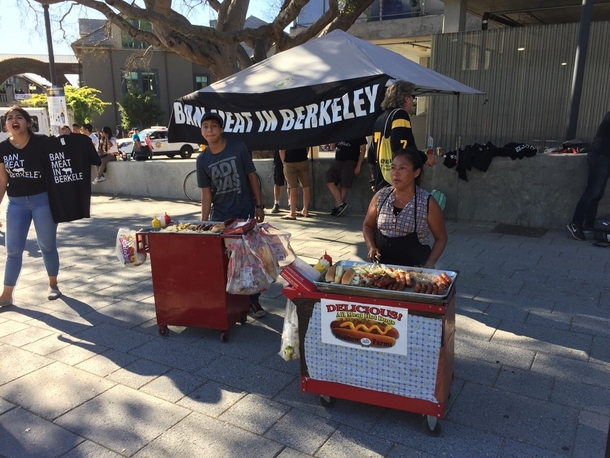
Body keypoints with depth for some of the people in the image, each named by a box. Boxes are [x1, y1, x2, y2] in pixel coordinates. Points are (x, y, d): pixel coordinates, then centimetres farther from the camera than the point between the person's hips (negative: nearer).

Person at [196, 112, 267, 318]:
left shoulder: (238, 148, -9)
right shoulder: (202, 160, -2)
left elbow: (252, 177, -3)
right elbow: (206, 193, 0)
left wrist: (259, 205, -5)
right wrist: (203, 221, -4)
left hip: (245, 213, -2)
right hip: (219, 215, 2)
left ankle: (252, 300, 17)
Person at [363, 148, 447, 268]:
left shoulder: (427, 202, -5)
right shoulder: (380, 196, 2)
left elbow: (441, 238, 4)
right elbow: (368, 225, 15)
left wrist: (429, 265, -7)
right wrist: (371, 247, -2)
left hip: (415, 268, -2)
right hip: (381, 265, 2)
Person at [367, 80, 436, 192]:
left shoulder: (381, 118, 17)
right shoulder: (399, 114, -9)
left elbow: (372, 154, 20)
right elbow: (400, 149, -23)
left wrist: (375, 182, 27)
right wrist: (425, 158, -8)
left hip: (382, 183, 9)